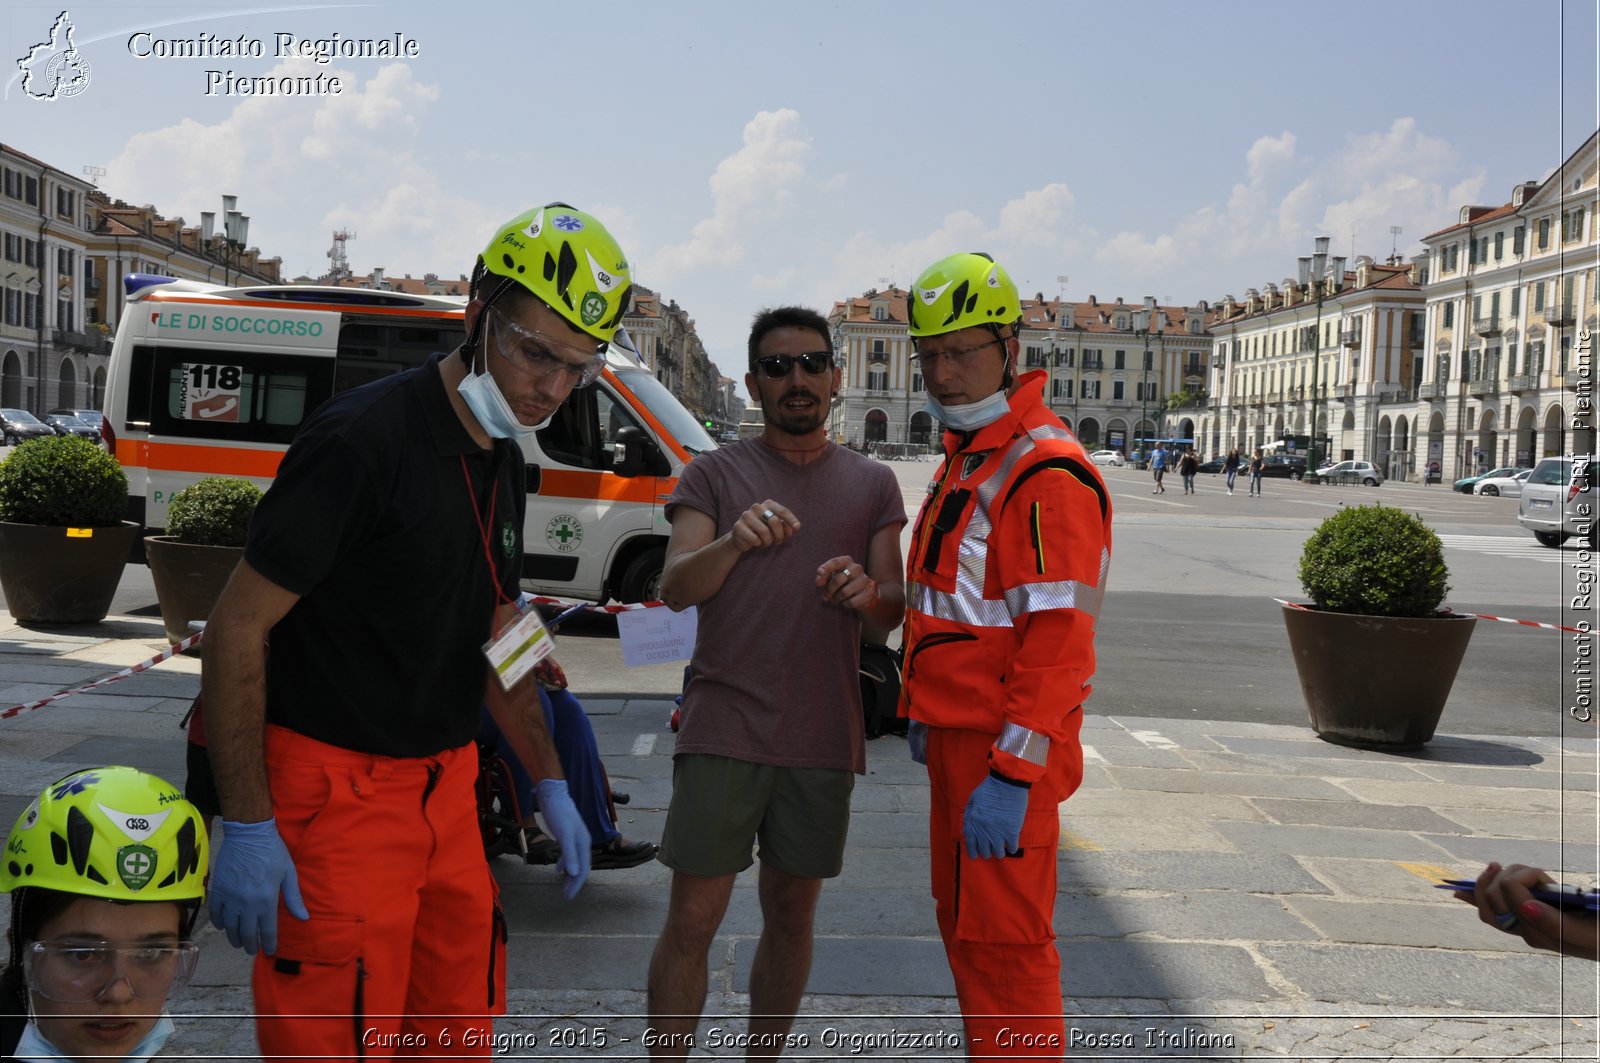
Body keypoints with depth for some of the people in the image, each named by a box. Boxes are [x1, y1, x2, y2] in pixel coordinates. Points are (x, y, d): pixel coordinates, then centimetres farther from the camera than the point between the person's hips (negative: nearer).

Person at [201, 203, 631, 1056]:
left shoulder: (501, 462, 9)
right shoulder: (364, 438, -18)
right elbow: (237, 628, -17)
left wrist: (549, 784, 17)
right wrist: (245, 827, -19)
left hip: (447, 783, 8)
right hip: (339, 787, -8)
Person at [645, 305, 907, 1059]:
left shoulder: (872, 485, 10)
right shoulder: (714, 475, 4)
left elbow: (893, 613, 4)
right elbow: (675, 588, -10)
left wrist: (867, 593, -20)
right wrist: (733, 542, -31)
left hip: (823, 736, 2)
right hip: (724, 728, -2)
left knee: (792, 914, 12)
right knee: (693, 918, -2)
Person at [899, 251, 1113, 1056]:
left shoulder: (1046, 476, -19)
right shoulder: (965, 460, 13)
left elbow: (1058, 643, -24)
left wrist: (1010, 773, -25)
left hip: (1004, 750, -10)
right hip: (957, 733, 10)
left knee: (1003, 942, -1)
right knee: (962, 924, 19)